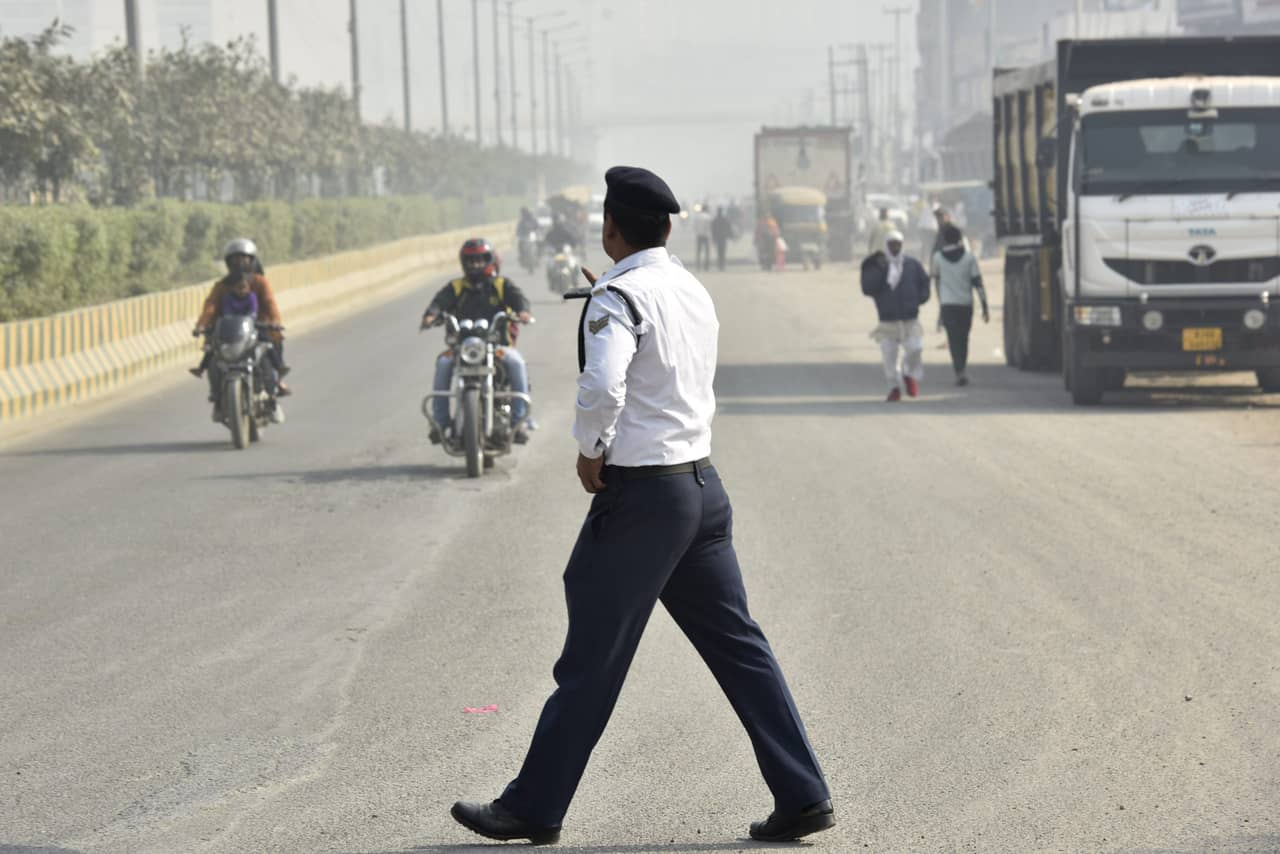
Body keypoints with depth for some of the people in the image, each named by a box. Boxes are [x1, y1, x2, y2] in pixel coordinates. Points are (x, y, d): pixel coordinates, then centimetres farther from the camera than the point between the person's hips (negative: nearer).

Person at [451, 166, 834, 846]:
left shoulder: (620, 296, -13)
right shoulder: (695, 293, 12)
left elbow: (602, 386, -28)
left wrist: (591, 453, -12)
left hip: (641, 492, -8)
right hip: (702, 483, 8)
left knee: (592, 659, 0)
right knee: (737, 645, 10)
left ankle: (534, 809, 10)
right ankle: (802, 795, 7)